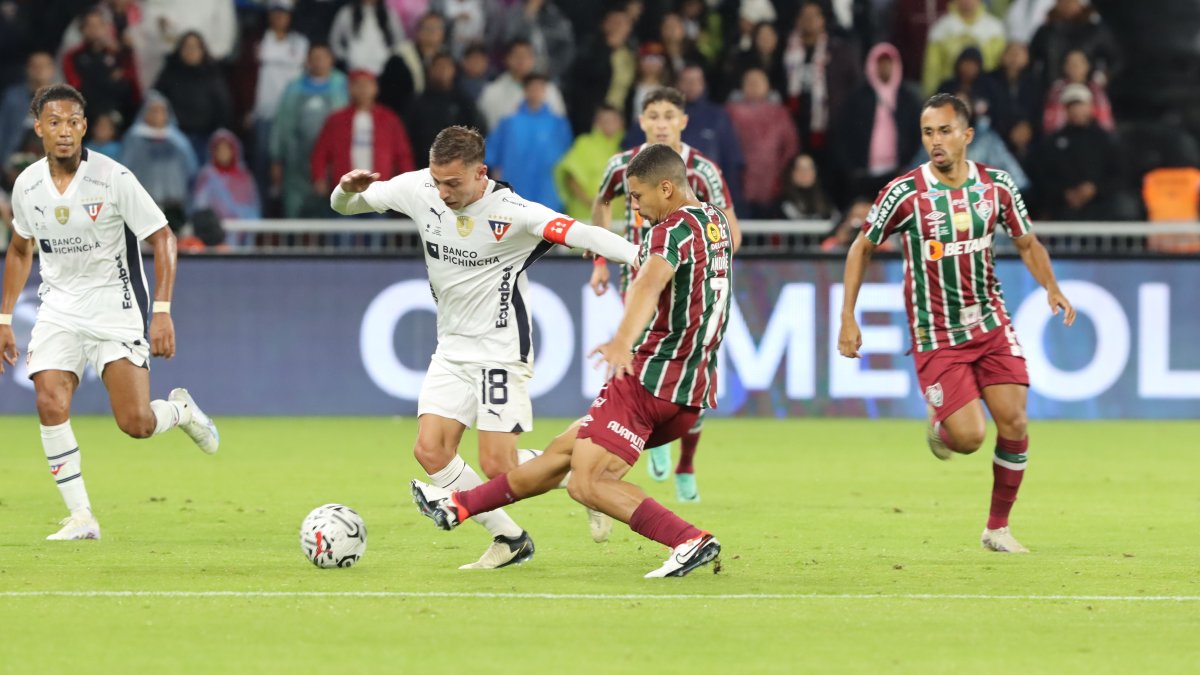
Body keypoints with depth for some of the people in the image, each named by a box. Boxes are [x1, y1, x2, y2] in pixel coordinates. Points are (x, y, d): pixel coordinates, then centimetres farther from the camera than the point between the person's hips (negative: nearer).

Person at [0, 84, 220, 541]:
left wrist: (162, 311, -16)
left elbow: (162, 239, -9)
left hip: (115, 308, -3)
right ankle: (81, 517, -7)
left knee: (136, 424, -13)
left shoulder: (114, 178, -14)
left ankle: (180, 409, 23)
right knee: (51, 405, -18)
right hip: (59, 310, 3)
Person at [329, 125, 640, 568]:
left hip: (501, 349, -6)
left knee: (498, 468, -11)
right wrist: (348, 190, -19)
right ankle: (510, 540, 7)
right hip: (453, 348, 6)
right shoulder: (419, 189, -6)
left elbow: (580, 235, -32)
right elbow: (344, 206, 6)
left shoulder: (512, 213, -22)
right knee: (430, 451, -7)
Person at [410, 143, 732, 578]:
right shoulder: (716, 223, 14)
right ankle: (459, 506, 28)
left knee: (587, 484, -14)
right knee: (565, 450, 17)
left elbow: (650, 283, -34)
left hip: (649, 377, -10)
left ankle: (688, 541, -24)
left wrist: (623, 341, -52)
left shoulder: (673, 230, -14)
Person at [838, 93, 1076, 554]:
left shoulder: (997, 186, -1)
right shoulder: (905, 193, -11)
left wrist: (1051, 287, -3)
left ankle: (997, 528, 11)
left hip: (991, 325, 3)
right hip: (935, 337, -3)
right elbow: (862, 248, 1)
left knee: (1014, 423, -7)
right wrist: (848, 318, -3)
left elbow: (1027, 243, 14)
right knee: (969, 438, -14)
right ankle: (940, 425, 24)